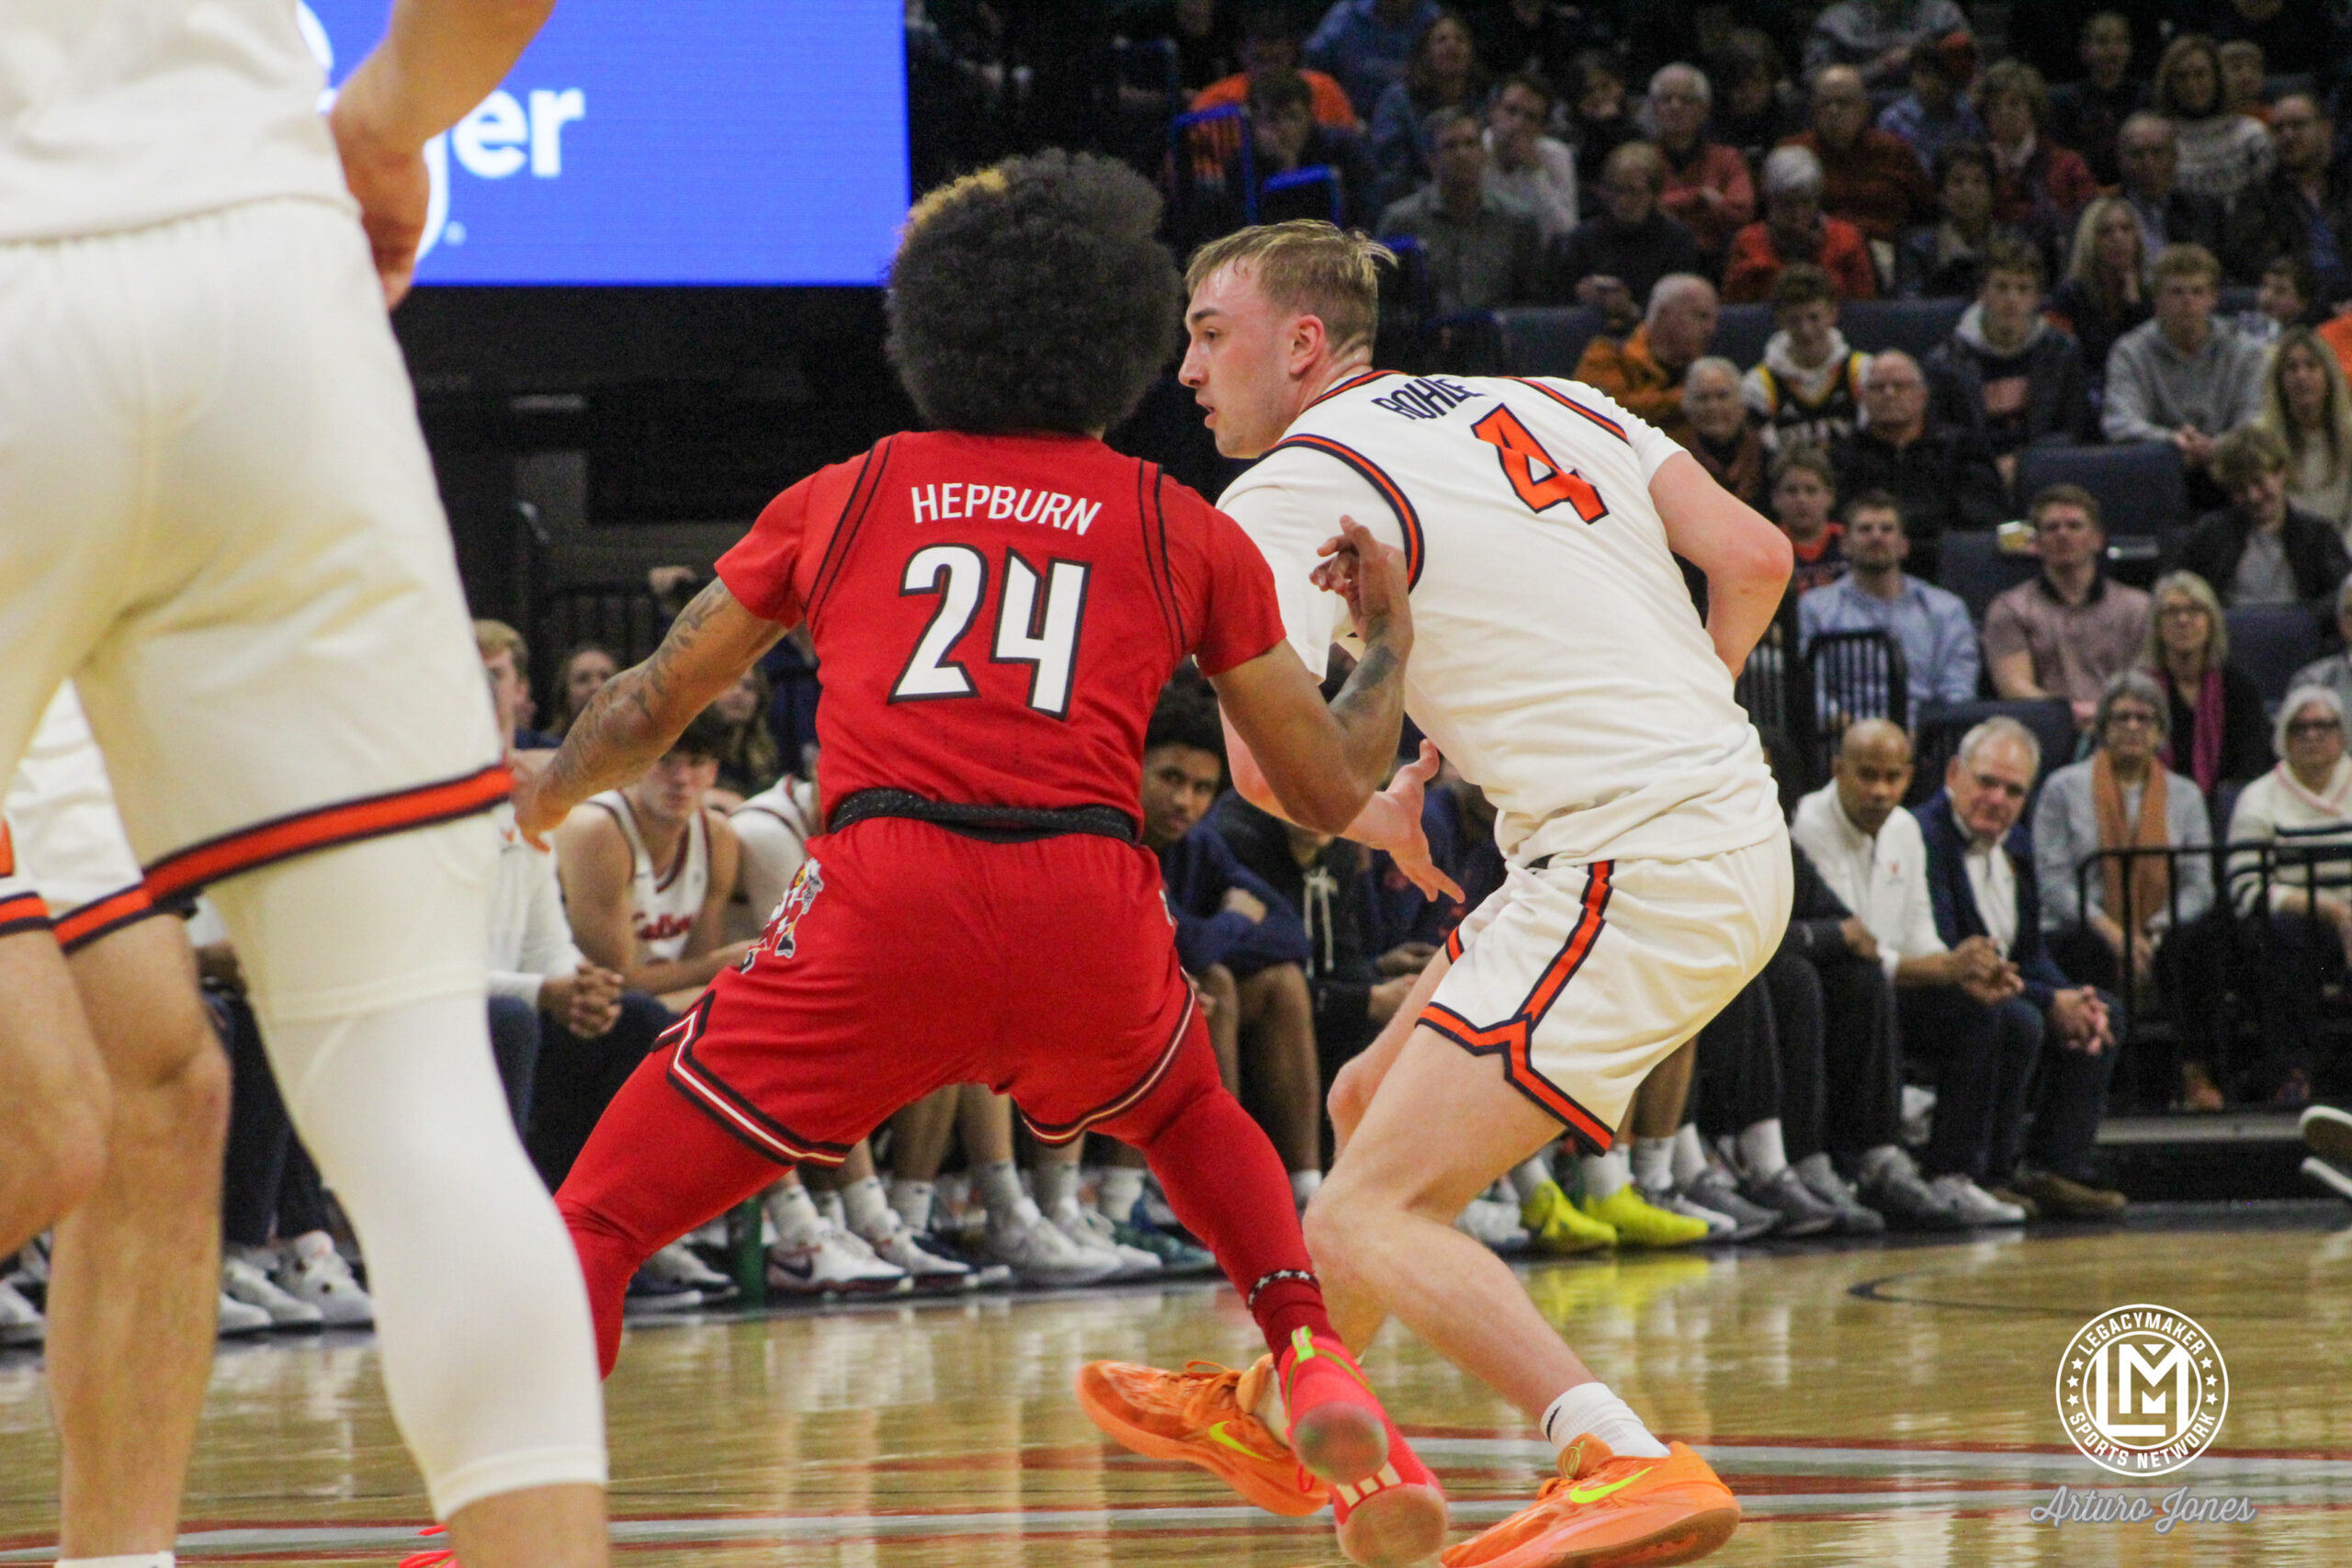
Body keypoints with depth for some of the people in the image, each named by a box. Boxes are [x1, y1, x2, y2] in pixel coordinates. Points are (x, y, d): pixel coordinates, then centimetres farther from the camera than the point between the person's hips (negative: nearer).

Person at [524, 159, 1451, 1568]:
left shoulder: (845, 497, 21)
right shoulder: (1189, 534, 19)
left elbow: (653, 710, 31)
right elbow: (1333, 793, 25)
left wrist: (539, 804, 52)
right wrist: (1391, 636, 44)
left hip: (879, 904, -1)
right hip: (1091, 911, 2)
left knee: (604, 1220, 7)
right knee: (1197, 1120, 35)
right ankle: (1324, 1384, 14)